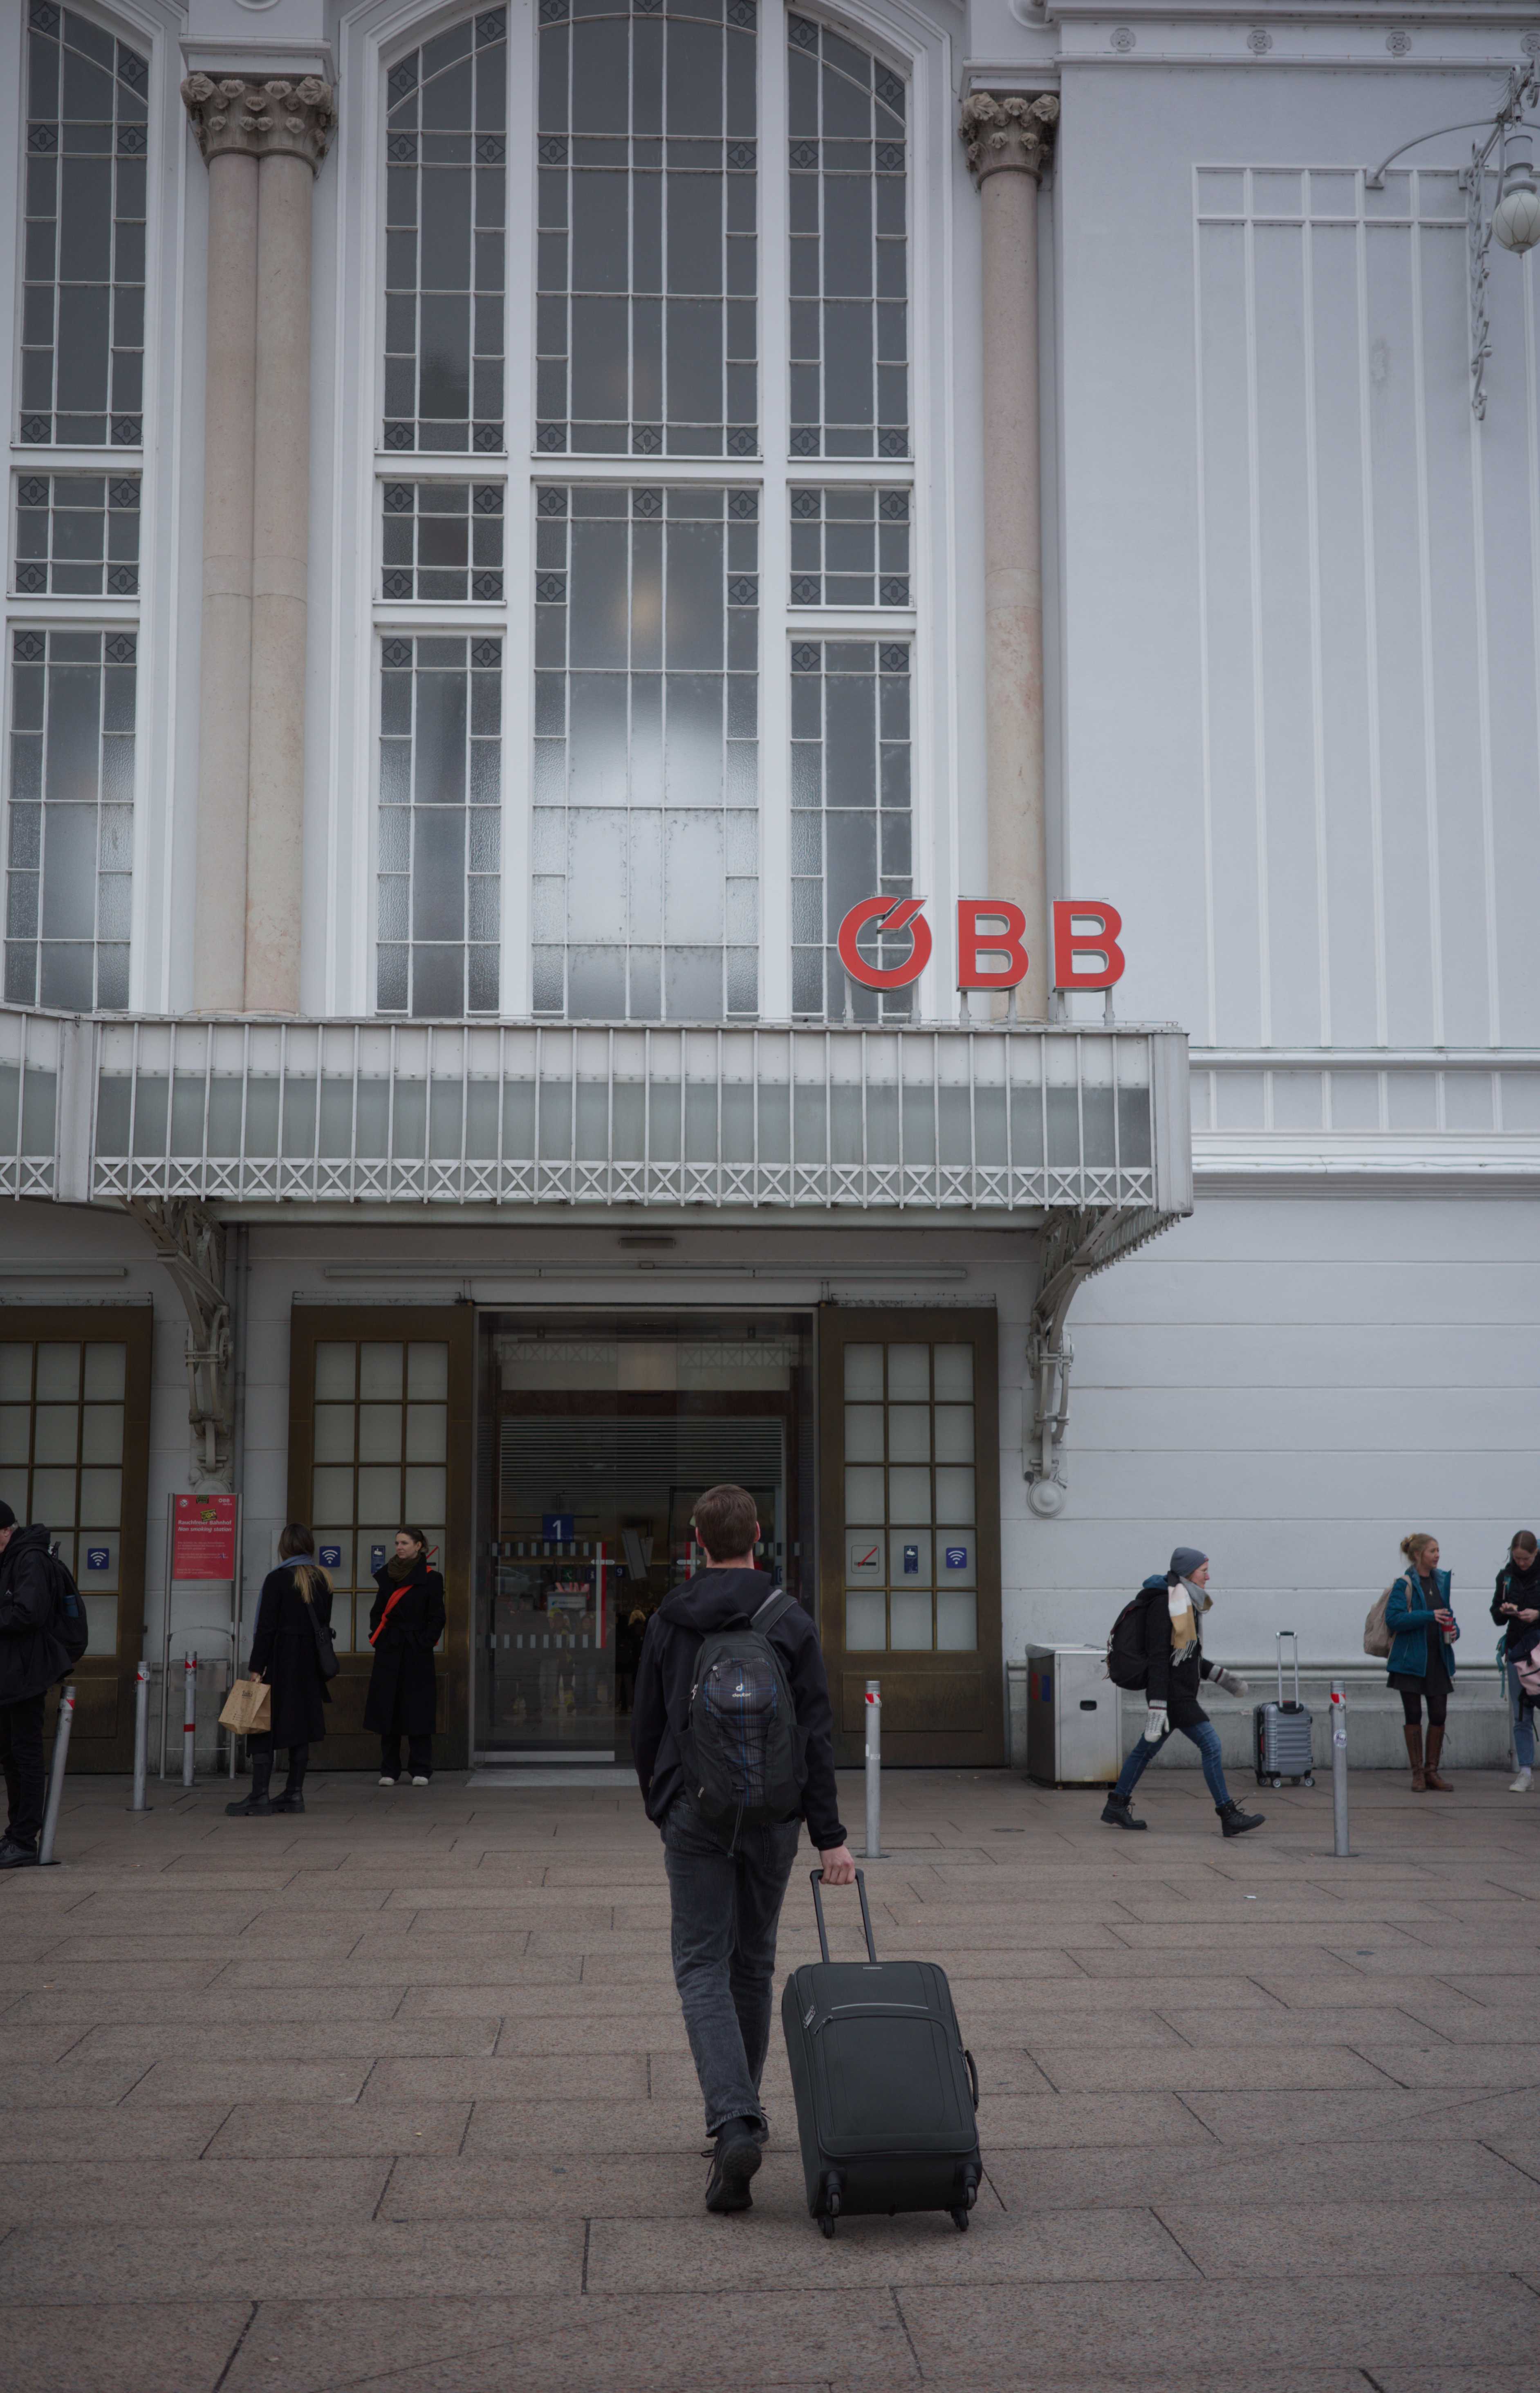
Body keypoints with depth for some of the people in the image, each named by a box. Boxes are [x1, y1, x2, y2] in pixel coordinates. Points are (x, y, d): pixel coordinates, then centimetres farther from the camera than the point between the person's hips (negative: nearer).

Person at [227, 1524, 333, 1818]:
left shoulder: (278, 1579, -9)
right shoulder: (323, 1580, 9)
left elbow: (266, 1627, -13)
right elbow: (324, 1623, 12)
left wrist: (256, 1668, -11)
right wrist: (318, 1663, 17)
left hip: (282, 1660, -6)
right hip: (311, 1661, 6)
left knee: (265, 1726, -4)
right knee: (301, 1726, 10)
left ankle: (259, 1797, -8)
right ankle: (294, 1793, 12)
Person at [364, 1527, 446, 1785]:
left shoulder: (430, 1579, -2)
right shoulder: (388, 1575, 11)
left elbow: (437, 1618, -2)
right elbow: (377, 1611, 17)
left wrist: (424, 1644, -11)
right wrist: (376, 1637, 4)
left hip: (416, 1655, -4)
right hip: (389, 1652, 4)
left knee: (418, 1710, -2)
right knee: (387, 1710, 3)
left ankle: (421, 1771, 4)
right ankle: (390, 1771, 10)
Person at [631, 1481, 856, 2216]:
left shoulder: (668, 1621, 0)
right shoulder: (792, 1623, -3)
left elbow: (645, 1728, 6)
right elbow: (816, 1736, -7)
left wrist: (659, 1807, 22)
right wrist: (831, 1837, -5)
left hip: (695, 1817, -1)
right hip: (772, 1817, 1)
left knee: (703, 1969, -1)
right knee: (754, 1964, 17)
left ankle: (733, 2123, -20)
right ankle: (741, 2115, 29)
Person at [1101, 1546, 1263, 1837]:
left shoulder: (1185, 1604, 13)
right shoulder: (1164, 1605, -16)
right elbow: (1158, 1659, -20)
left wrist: (1220, 1677, 17)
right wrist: (1157, 1707, -23)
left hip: (1183, 1693, 10)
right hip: (1171, 1694, -10)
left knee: (1148, 1748, 14)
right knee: (1211, 1745, -11)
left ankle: (1116, 1807, 23)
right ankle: (1230, 1817, -7)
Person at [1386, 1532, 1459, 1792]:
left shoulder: (1442, 1580, 10)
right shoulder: (1405, 1583, -9)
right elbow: (1393, 1618, -17)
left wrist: (1454, 1629, 0)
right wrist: (1429, 1616, -23)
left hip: (1438, 1658, 5)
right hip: (1411, 1658, -5)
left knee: (1439, 1716, 3)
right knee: (1414, 1715, 1)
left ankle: (1432, 1771, 14)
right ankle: (1418, 1773, 10)